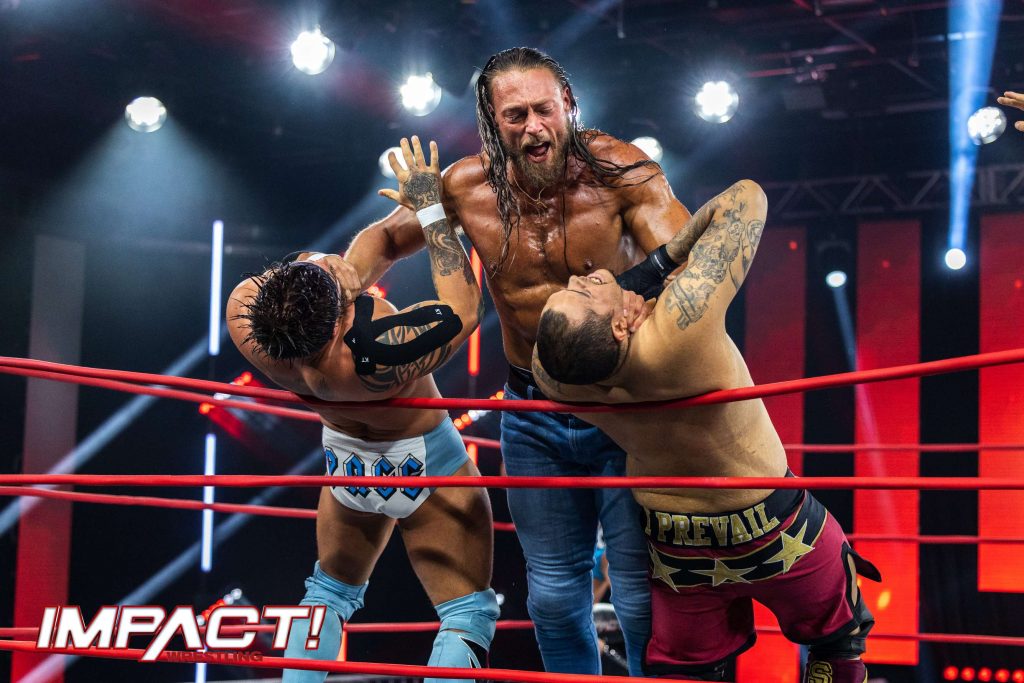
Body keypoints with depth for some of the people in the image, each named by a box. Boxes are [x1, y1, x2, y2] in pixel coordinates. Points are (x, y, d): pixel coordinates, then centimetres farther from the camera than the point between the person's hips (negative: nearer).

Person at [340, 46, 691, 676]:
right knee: (554, 594, 14)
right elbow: (387, 237, 9)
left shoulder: (619, 169, -17)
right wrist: (347, 282, -13)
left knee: (643, 597, -1)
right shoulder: (469, 187, -8)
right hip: (534, 417, 3)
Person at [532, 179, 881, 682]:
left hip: (677, 547, 3)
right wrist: (666, 255, -16)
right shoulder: (682, 323, -39)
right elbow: (746, 196, -28)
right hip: (774, 536, -3)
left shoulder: (550, 371, -26)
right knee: (837, 641, 26)